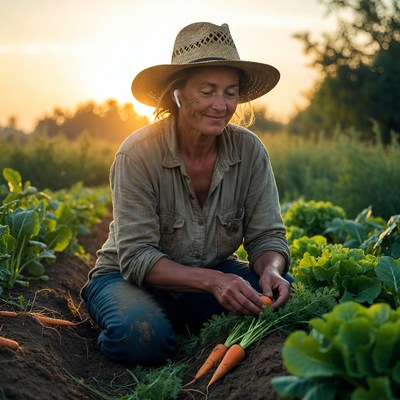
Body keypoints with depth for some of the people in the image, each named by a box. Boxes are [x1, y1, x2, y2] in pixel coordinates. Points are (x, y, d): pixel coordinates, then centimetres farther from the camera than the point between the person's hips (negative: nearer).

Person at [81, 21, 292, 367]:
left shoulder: (250, 151, -10)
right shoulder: (139, 154, -21)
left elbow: (267, 236, -6)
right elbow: (136, 257, -24)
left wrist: (270, 270, -31)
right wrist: (212, 281, -38)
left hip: (215, 274, 4)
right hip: (130, 277, -4)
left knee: (280, 291, -23)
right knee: (144, 337, -36)